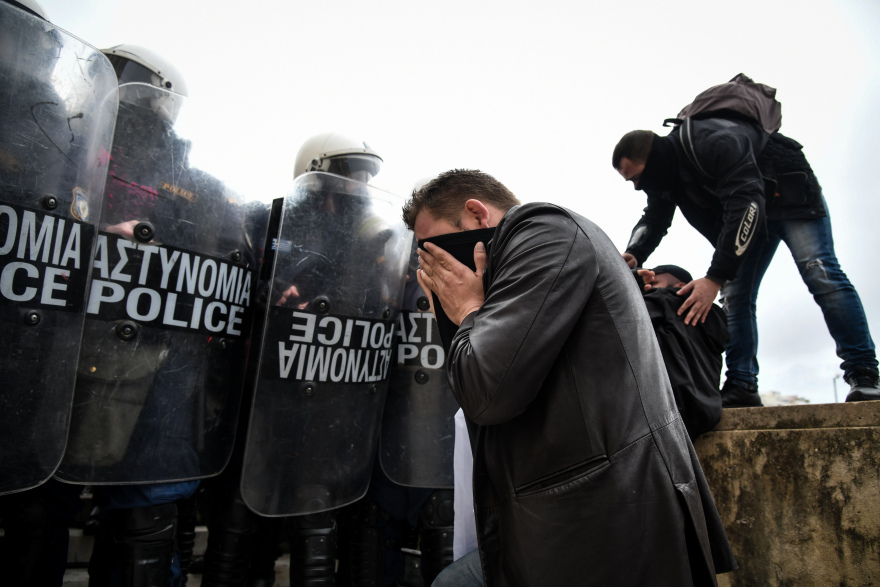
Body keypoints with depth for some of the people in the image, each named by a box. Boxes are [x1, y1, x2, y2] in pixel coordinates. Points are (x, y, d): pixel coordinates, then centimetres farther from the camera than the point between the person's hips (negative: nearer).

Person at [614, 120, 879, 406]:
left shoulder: (715, 143, -37)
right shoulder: (666, 168, -10)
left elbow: (746, 204, -43)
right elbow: (654, 219, -3)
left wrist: (715, 278, -48)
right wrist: (633, 254, -27)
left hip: (793, 197, -7)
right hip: (750, 216, 7)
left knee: (821, 275, -17)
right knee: (735, 295, -4)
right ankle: (742, 386, -5)